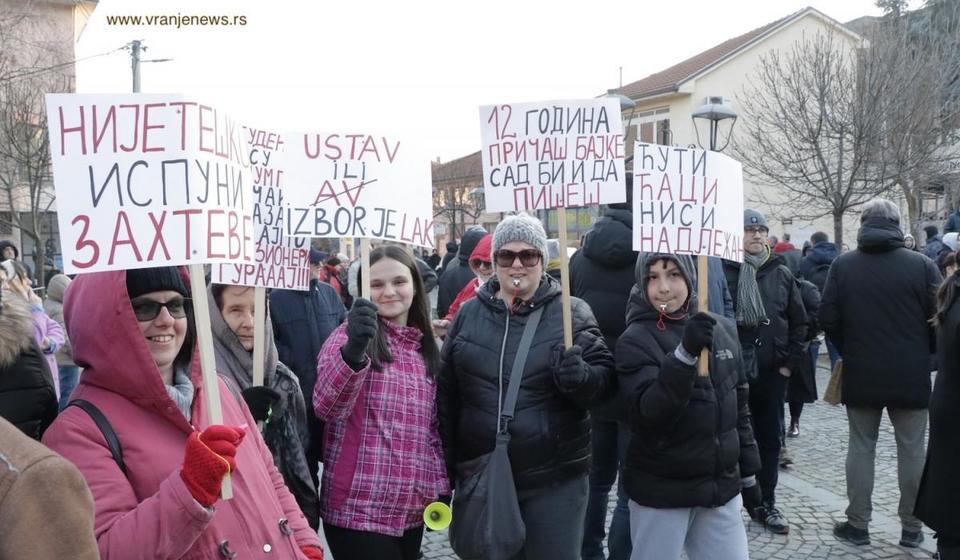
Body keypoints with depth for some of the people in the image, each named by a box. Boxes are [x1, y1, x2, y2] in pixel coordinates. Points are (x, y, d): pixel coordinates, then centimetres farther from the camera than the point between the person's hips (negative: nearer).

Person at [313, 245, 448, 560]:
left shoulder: (425, 347, 11)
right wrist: (354, 349, -38)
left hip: (412, 509, 6)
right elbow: (325, 408, -23)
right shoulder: (348, 336, -7)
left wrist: (440, 486, 10)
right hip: (359, 510, -6)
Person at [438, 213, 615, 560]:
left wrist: (582, 377, -26)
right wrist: (445, 470, 7)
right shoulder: (468, 314, 4)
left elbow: (605, 378, -2)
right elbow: (446, 396, 8)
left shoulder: (572, 313, -3)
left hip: (554, 479, -2)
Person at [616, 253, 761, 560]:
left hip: (721, 486, 4)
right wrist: (685, 353, -32)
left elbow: (739, 407, 14)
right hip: (661, 492, -4)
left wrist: (748, 471, 16)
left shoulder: (722, 329, 5)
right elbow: (652, 413, -22)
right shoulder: (635, 340, -10)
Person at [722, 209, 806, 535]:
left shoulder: (781, 273, 6)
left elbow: (798, 321, 10)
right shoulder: (722, 271, -5)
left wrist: (790, 361, 3)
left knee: (770, 439, 11)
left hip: (772, 372, 4)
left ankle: (766, 504, 24)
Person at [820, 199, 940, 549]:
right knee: (911, 450, 9)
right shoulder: (922, 265, -7)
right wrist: (920, 353, 15)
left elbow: (828, 318, -3)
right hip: (911, 376, -1)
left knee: (861, 447, 10)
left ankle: (858, 524, 14)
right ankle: (911, 527, 17)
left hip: (861, 375, 1)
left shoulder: (842, 265, -3)